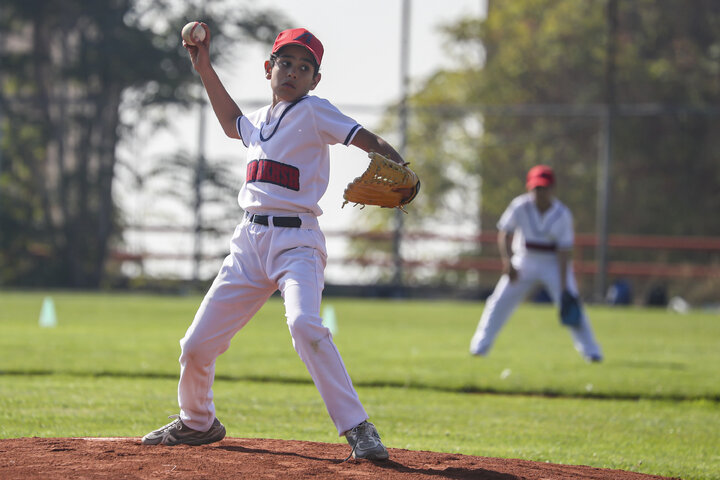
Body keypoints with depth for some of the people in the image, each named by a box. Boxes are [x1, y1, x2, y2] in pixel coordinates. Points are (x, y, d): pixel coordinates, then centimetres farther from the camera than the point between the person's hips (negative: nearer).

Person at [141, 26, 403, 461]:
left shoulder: (314, 112, -1)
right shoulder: (260, 120, 18)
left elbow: (369, 141, -11)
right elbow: (232, 123, 42)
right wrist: (205, 68, 36)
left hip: (296, 241, -6)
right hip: (250, 243, 7)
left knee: (304, 323, -33)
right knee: (197, 344, 6)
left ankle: (359, 429, -31)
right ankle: (197, 423, 33)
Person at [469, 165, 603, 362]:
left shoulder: (562, 215, -16)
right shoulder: (520, 206, -15)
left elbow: (564, 250, -16)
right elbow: (504, 234, -14)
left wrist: (563, 285, -21)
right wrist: (508, 262, -30)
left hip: (554, 265, -1)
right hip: (524, 262, 1)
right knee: (499, 302, -6)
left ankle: (591, 351, -3)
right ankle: (479, 347, 5)